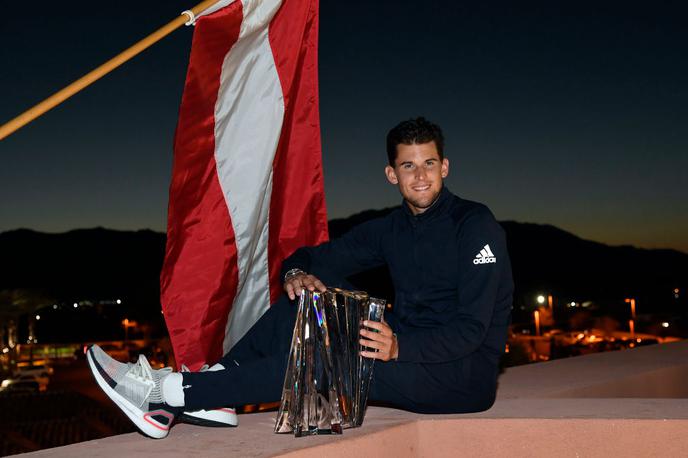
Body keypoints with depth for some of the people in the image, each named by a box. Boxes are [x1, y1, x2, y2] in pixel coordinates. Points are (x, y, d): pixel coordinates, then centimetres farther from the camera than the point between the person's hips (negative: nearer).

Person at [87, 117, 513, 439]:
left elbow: (471, 328, -19)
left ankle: (168, 392, -20)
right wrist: (297, 273, -12)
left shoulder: (475, 224, -10)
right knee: (308, 295, -5)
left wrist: (399, 347, -34)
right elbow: (316, 257, 13)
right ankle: (207, 402, -12)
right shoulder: (390, 229, 11)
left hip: (464, 372, -7)